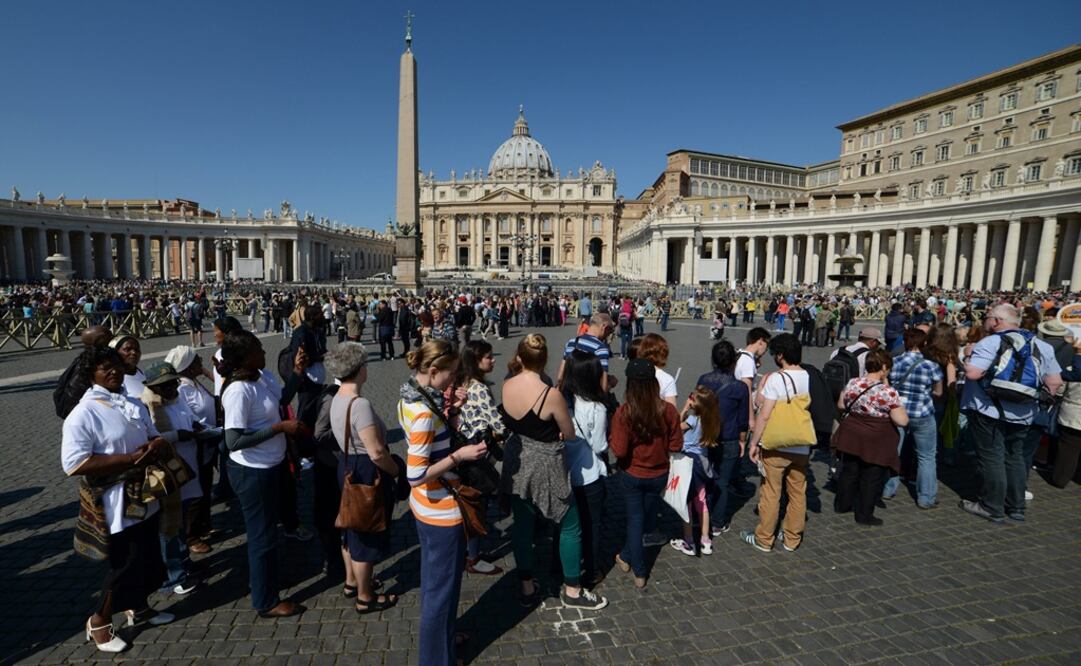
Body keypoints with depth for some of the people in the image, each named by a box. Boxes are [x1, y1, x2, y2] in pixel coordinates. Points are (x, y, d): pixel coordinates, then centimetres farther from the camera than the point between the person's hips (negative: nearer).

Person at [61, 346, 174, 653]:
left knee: (148, 559, 20)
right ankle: (98, 622, 27)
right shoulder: (83, 414, -16)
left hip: (144, 499, 7)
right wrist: (131, 458, -25)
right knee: (126, 565, 4)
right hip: (117, 505, -7)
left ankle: (139, 607, 41)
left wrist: (159, 444, -11)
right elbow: (73, 463, -23)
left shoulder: (134, 404, 7)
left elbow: (154, 436, 14)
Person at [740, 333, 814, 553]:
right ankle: (792, 539, 29)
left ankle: (764, 540, 19)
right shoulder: (809, 377, -1)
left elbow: (764, 415, -18)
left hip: (776, 446, -5)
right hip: (802, 446, 5)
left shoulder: (775, 379, -17)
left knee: (770, 493, 7)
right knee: (798, 493, 15)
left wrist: (754, 443, -9)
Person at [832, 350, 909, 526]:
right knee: (871, 478, 10)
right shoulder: (888, 392, -21)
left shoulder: (852, 383, -7)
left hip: (851, 436, 5)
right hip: (876, 442, -4)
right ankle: (864, 515, 21)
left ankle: (841, 504, 35)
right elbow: (902, 421, -17)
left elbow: (841, 405, 7)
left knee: (849, 471, 21)